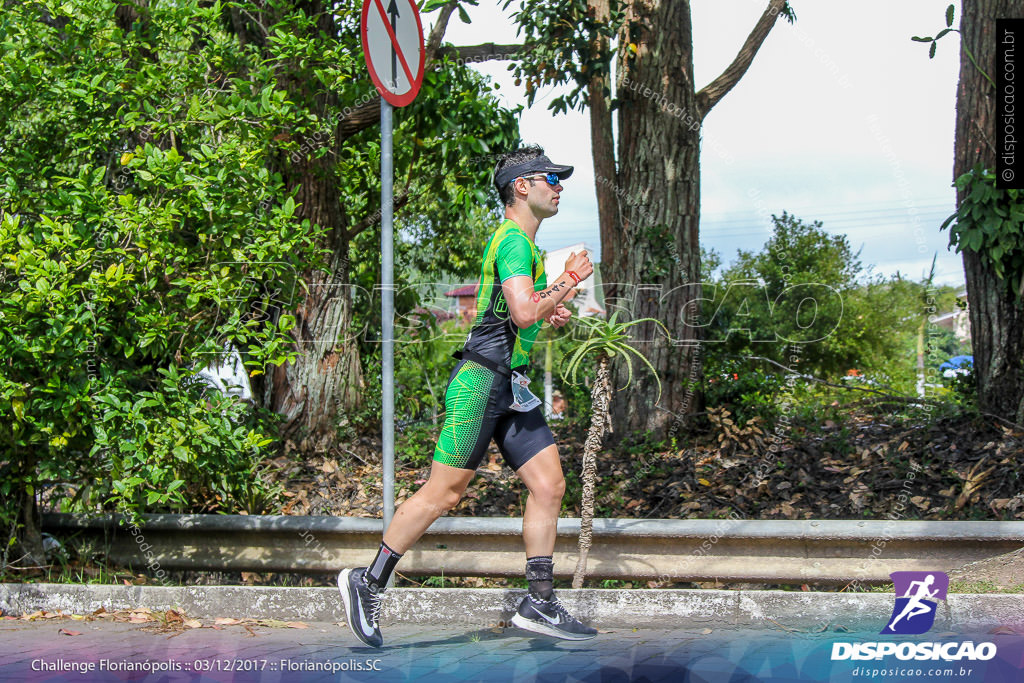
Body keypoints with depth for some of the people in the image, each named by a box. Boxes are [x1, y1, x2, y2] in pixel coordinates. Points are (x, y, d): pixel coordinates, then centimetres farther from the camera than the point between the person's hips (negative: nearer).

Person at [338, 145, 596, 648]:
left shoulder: (520, 242, 21)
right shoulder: (513, 240, -12)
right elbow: (524, 313, -24)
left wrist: (547, 308, 19)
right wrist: (569, 281, -12)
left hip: (511, 387, 10)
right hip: (482, 380, -10)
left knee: (548, 484, 1)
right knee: (444, 492, -6)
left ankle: (539, 604, 5)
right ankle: (367, 582, 6)